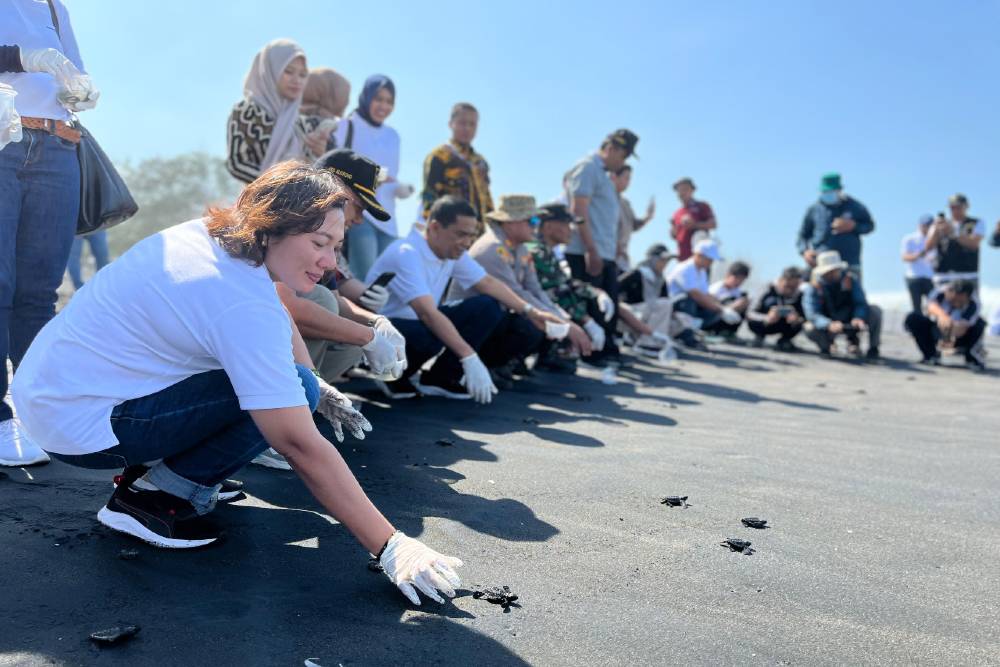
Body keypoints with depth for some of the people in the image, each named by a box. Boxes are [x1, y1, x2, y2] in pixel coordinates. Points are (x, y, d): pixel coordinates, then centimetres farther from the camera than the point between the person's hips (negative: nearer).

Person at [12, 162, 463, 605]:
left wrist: (319, 386, 13)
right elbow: (302, 446, -29)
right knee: (296, 390, -18)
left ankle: (152, 468, 12)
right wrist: (391, 547, -26)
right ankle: (152, 498, -6)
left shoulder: (215, 233, -1)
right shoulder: (245, 308, -27)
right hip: (78, 426, -9)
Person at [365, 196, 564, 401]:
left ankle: (439, 377, -3)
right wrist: (469, 358, -41)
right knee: (427, 336, -40)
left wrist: (529, 311, -6)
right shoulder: (406, 254, -27)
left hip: (420, 322, 8)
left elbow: (487, 282, 5)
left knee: (487, 307, -7)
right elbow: (428, 313, -36)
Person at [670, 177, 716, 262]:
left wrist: (694, 224, -16)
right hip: (683, 256, 4)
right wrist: (673, 227, 1)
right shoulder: (677, 213, 21)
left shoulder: (702, 206, 7)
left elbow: (713, 224, -4)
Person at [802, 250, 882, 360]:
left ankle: (873, 348, 1)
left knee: (875, 311, -22)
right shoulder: (813, 287, -18)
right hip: (828, 325, -2)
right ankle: (826, 345, 4)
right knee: (810, 329, -34)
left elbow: (861, 303, -18)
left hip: (851, 323, 2)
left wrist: (859, 318, -41)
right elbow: (812, 313, -28)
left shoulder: (850, 280, -12)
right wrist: (829, 325, -48)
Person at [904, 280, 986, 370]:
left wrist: (953, 335, -63)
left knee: (980, 323, -29)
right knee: (913, 318, -26)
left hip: (958, 336, -1)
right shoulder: (941, 291, -27)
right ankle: (931, 355, -12)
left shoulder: (974, 305, -26)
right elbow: (932, 304, -51)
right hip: (936, 330, 1)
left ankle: (971, 357, -6)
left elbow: (963, 326, -40)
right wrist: (942, 315, -74)